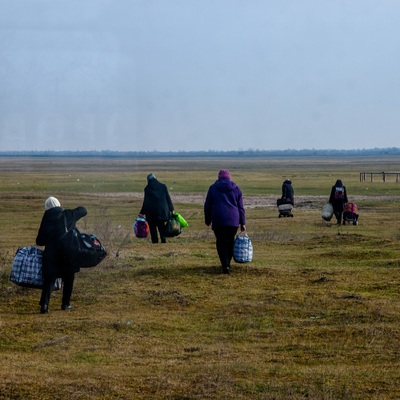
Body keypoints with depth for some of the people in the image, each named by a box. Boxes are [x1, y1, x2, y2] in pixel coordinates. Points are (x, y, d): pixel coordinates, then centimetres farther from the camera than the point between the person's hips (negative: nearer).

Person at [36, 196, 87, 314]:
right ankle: (66, 303, 19)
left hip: (51, 254, 0)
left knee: (49, 279, 1)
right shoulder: (69, 215, 0)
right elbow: (83, 210, 18)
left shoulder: (46, 219, -1)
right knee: (68, 278, 16)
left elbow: (39, 241, 3)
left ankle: (44, 304, -16)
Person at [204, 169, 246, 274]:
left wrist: (208, 220, 19)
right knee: (230, 242, 15)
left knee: (221, 243, -2)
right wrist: (243, 223, 11)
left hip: (218, 220, -2)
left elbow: (207, 206, 9)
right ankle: (227, 264, 19)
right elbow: (240, 207, 9)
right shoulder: (236, 189, 10)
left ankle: (225, 265, -15)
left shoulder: (213, 188, 6)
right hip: (233, 220, 2)